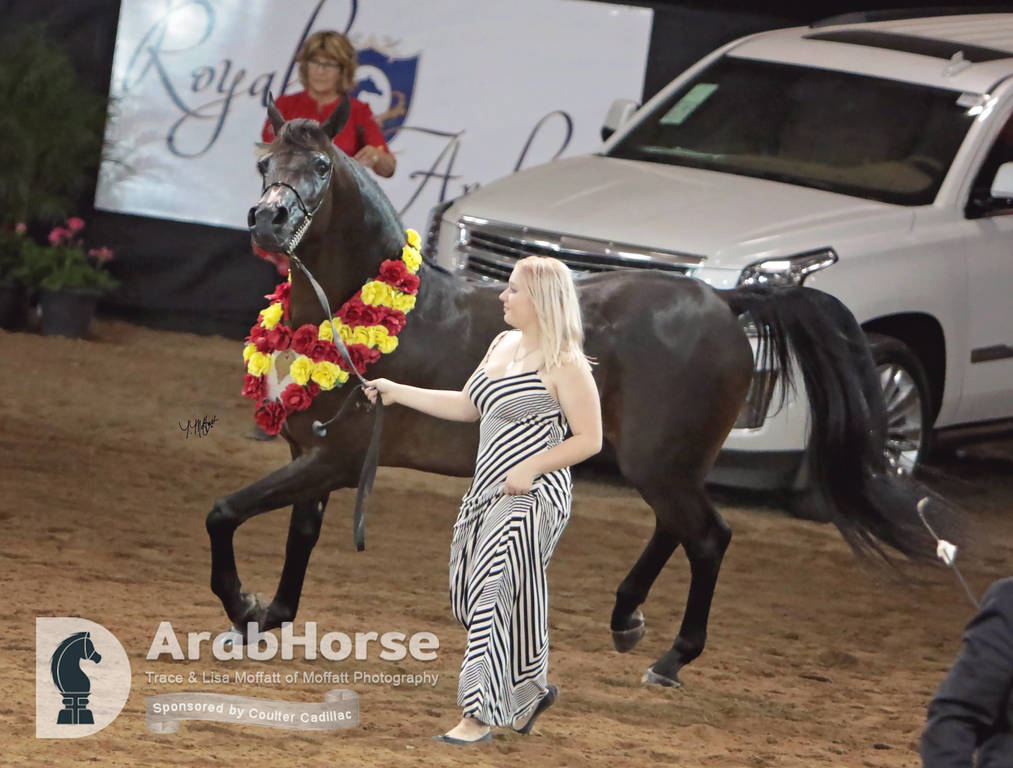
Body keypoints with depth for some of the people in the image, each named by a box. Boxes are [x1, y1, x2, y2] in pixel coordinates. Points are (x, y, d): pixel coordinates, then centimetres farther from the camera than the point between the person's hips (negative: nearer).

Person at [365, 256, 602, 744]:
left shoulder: (564, 364, -12)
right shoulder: (503, 345, 13)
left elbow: (589, 439, -12)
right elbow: (467, 406, 22)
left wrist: (530, 469, -20)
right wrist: (398, 392, 17)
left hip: (531, 498, -9)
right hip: (487, 494, 9)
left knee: (490, 594, -12)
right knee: (471, 596, 11)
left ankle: (480, 717, -7)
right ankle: (531, 691, 29)